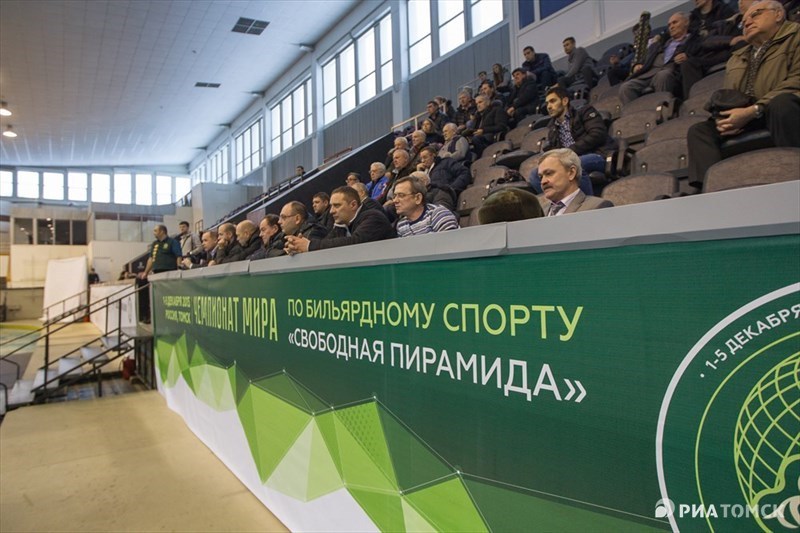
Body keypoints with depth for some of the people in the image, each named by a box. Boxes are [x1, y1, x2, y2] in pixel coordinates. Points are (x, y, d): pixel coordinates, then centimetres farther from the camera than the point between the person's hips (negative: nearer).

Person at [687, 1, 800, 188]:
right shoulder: (736, 58, 28)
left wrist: (753, 110, -21)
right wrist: (722, 119, -3)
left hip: (784, 109, -5)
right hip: (741, 121, 6)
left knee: (781, 102, -37)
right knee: (698, 131, -13)